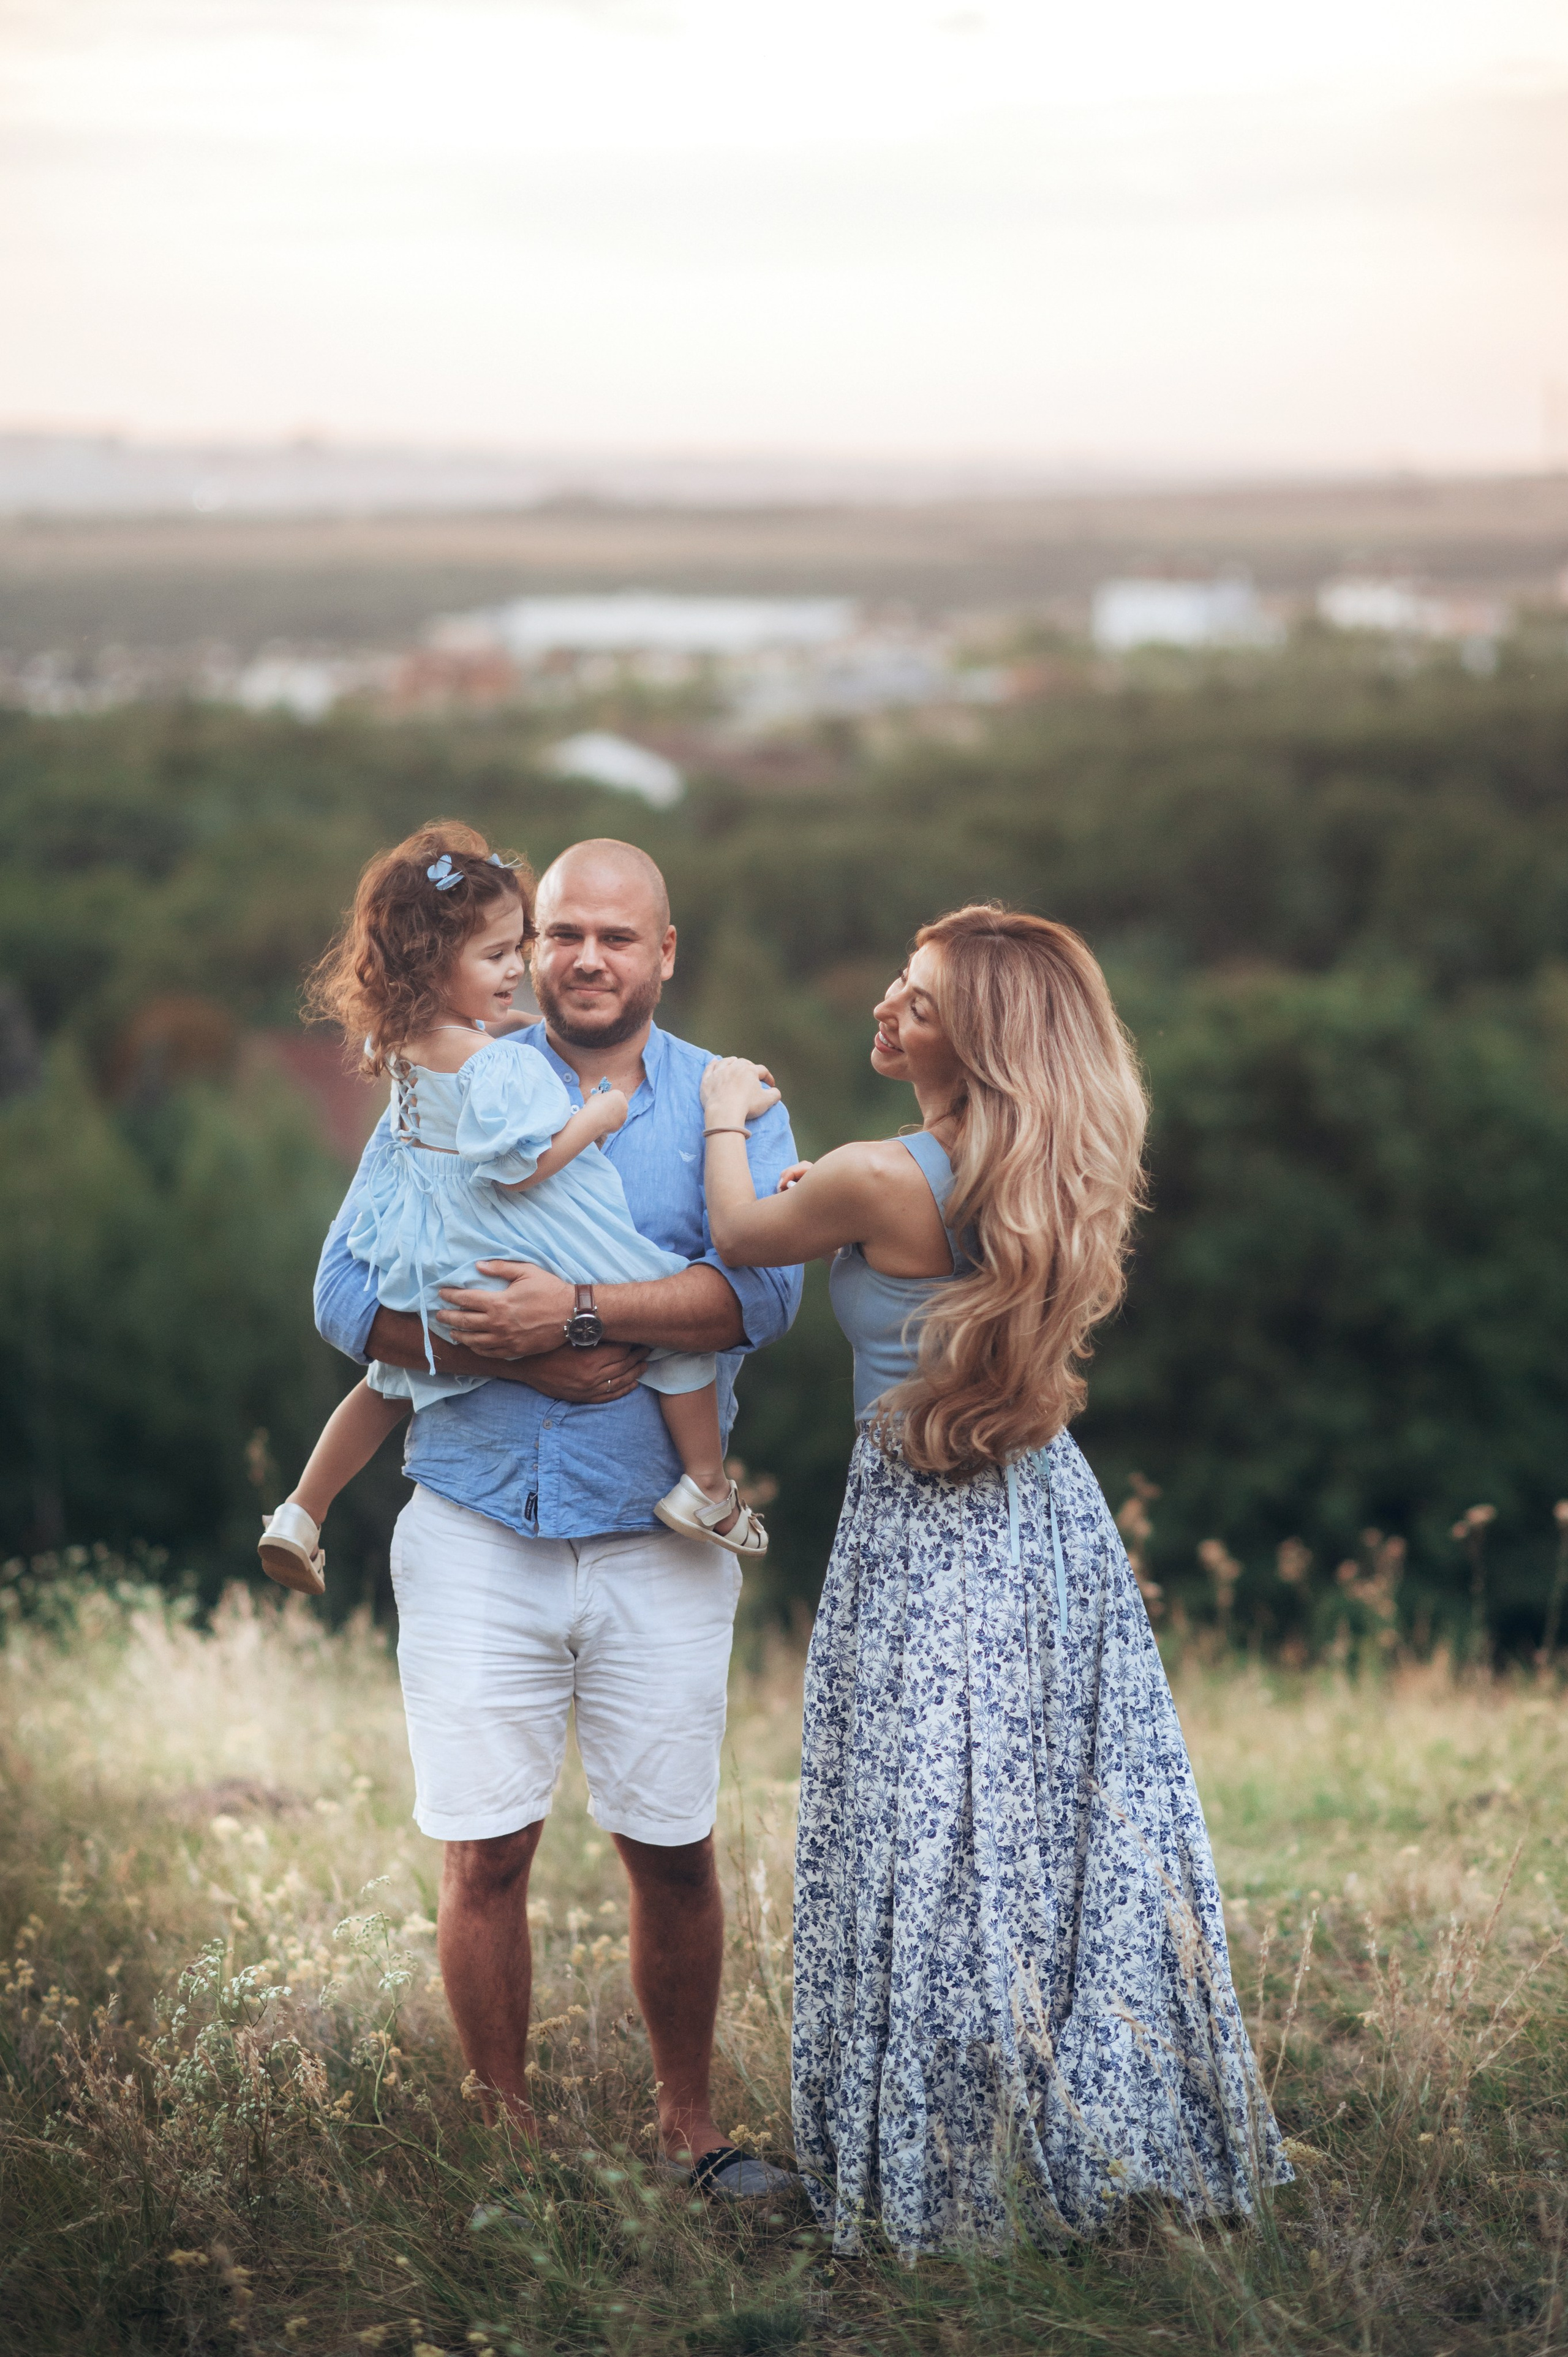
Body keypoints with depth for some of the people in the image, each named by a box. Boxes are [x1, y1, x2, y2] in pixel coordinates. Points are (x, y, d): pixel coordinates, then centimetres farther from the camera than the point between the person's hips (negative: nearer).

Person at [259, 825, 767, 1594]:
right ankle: (705, 1487, 8)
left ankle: (299, 1516, 31)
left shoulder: (400, 1044, 0)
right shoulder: (494, 1066, -27)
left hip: (430, 1266, 8)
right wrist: (597, 1116, -15)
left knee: (391, 1383, 29)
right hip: (511, 1252, -8)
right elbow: (521, 1168, -29)